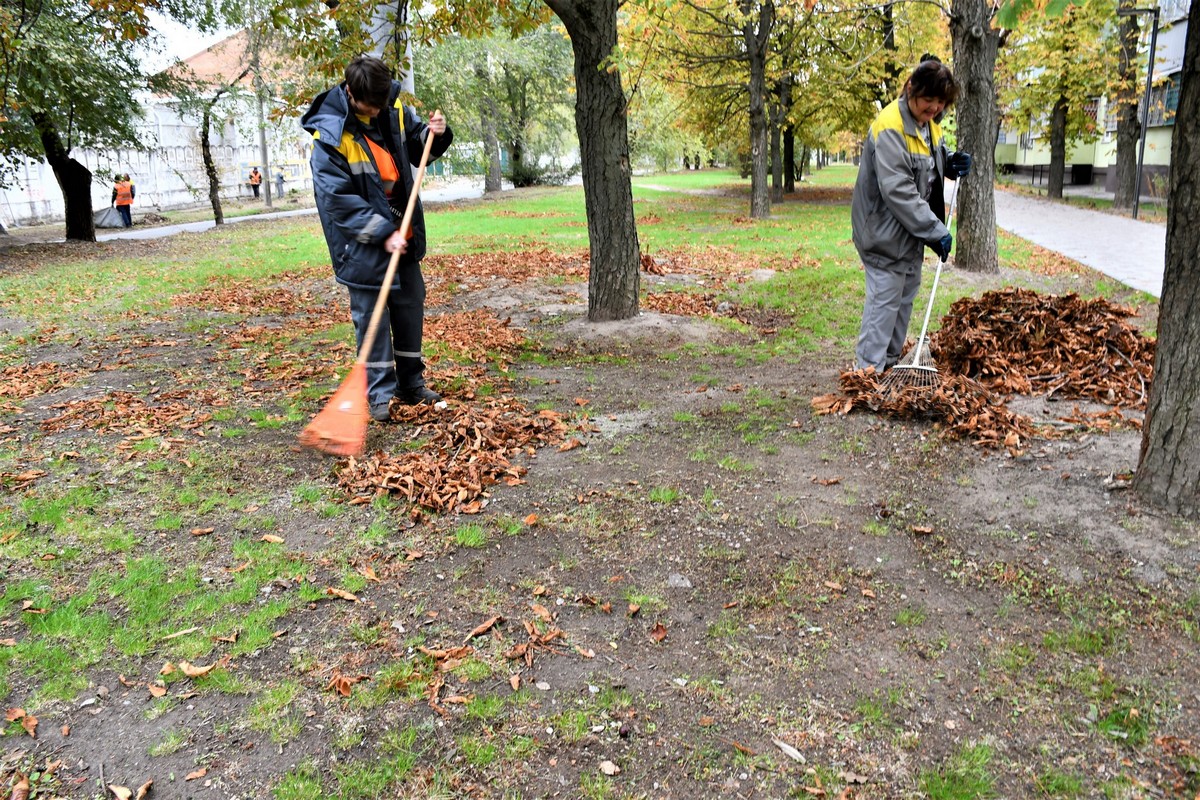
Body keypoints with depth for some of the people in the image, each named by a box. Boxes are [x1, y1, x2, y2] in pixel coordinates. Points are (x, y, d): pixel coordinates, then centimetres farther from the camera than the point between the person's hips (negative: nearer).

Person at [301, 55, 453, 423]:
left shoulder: (395, 110, -1)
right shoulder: (329, 134, -19)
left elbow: (417, 149, 16)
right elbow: (338, 200, -21)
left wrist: (435, 134, -7)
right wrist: (383, 233, -26)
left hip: (403, 234, 6)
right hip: (363, 243, -6)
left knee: (411, 306, 13)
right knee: (371, 316, -1)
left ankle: (411, 384, 26)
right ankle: (380, 394, 9)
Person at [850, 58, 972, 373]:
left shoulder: (929, 122, 6)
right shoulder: (890, 128, -23)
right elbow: (897, 190, -28)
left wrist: (952, 163, 1)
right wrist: (936, 230, -26)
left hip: (912, 229, 10)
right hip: (886, 231, -9)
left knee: (905, 299, 17)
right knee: (884, 301, -8)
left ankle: (891, 362, 29)